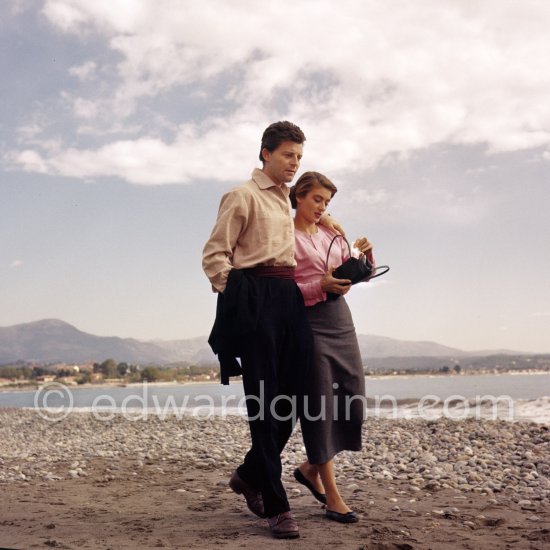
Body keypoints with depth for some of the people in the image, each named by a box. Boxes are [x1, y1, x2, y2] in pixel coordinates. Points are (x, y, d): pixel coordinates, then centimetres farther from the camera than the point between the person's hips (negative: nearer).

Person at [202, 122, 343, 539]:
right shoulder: (243, 196, 2)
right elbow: (214, 255, -3)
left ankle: (250, 475, 25)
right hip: (255, 298, -7)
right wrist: (235, 296, -8)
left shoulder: (287, 200, 23)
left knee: (290, 398, 4)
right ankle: (276, 506, -1)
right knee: (264, 402, -6)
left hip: (288, 298, 7)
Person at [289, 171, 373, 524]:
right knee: (319, 406, -3)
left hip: (340, 318, 7)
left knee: (353, 401, 5)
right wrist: (320, 286, -22)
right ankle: (332, 496, 5)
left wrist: (366, 255, -2)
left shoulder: (330, 234, 15)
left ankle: (311, 468, 25)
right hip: (309, 322, -7)